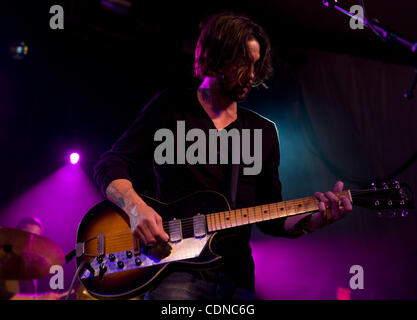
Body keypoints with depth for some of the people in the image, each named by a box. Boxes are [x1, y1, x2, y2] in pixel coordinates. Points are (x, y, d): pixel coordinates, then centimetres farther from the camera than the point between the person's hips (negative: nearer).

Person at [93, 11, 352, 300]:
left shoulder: (265, 132, 15)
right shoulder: (170, 107, 5)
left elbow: (271, 218, 13)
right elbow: (109, 166, 2)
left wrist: (315, 221, -7)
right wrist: (135, 207, -17)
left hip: (235, 277, 4)